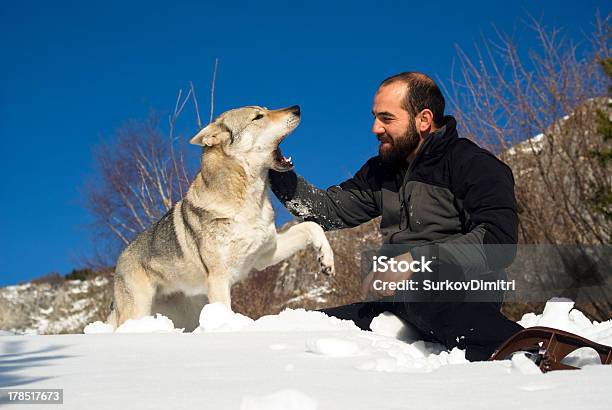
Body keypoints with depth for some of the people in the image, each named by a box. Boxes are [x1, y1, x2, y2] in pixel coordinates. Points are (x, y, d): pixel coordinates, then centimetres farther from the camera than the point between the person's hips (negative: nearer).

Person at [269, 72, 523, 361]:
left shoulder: (475, 165, -3)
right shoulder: (381, 171, 22)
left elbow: (499, 241, -17)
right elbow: (328, 210, 18)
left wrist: (417, 260, -24)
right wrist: (276, 171, 5)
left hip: (463, 299, -8)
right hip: (400, 300, 8)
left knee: (418, 286, -43)